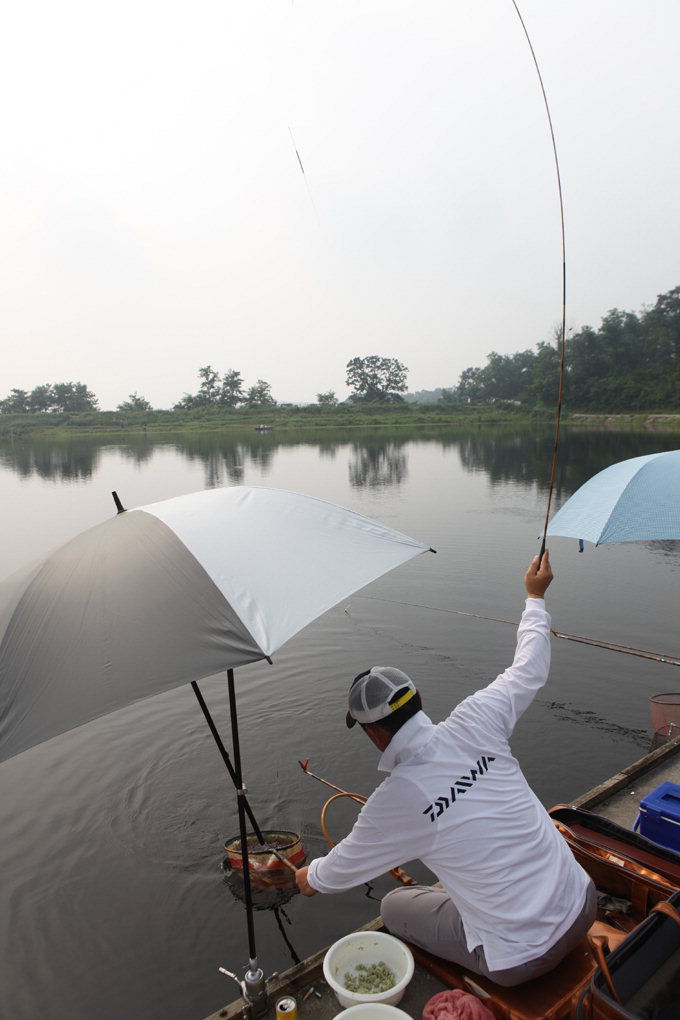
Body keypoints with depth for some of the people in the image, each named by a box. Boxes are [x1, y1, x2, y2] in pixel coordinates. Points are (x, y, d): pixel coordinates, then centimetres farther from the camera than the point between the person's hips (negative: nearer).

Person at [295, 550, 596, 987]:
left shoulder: (392, 803, -19)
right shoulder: (474, 723, -13)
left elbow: (343, 869, 1)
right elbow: (530, 671, 5)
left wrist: (312, 877, 25)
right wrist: (535, 598, 20)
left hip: (523, 961, -5)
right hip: (583, 906, 5)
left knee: (394, 905, 17)